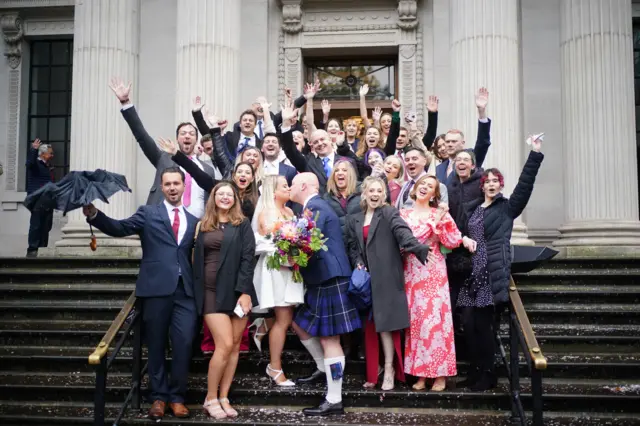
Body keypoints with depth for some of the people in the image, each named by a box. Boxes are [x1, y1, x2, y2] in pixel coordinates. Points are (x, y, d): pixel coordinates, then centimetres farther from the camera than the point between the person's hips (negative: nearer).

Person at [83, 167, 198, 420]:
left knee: (183, 344, -1)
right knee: (156, 345, 7)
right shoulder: (148, 213, 8)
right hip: (156, 289, -2)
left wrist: (200, 292, 5)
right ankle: (158, 397, 20)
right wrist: (93, 215, -23)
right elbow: (120, 228, -6)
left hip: (185, 291, 2)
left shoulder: (193, 221, 17)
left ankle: (177, 397, 15)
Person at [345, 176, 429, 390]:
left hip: (386, 278, -5)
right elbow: (351, 247, 16)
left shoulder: (389, 213, -2)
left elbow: (403, 232, -19)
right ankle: (372, 372, 20)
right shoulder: (354, 220, 15)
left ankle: (389, 370, 9)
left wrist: (420, 249, -36)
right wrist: (357, 264, -4)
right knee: (371, 325, 8)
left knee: (385, 323, -4)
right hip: (366, 278, 5)